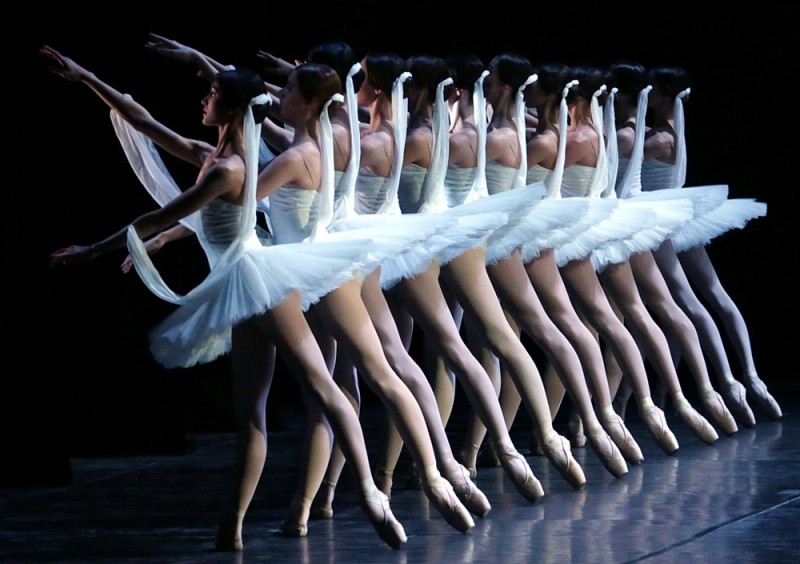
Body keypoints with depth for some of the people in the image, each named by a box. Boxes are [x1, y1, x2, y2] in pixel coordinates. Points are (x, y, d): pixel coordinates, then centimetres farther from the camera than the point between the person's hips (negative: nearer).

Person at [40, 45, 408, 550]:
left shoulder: (227, 170, -14)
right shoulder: (210, 156, 12)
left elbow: (162, 218, -13)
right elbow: (143, 121, 18)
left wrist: (93, 251, -8)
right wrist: (84, 78, 20)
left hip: (255, 277, -10)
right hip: (243, 291, 10)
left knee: (319, 386, -15)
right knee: (249, 410, 6)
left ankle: (371, 495, -21)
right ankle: (233, 526, 5)